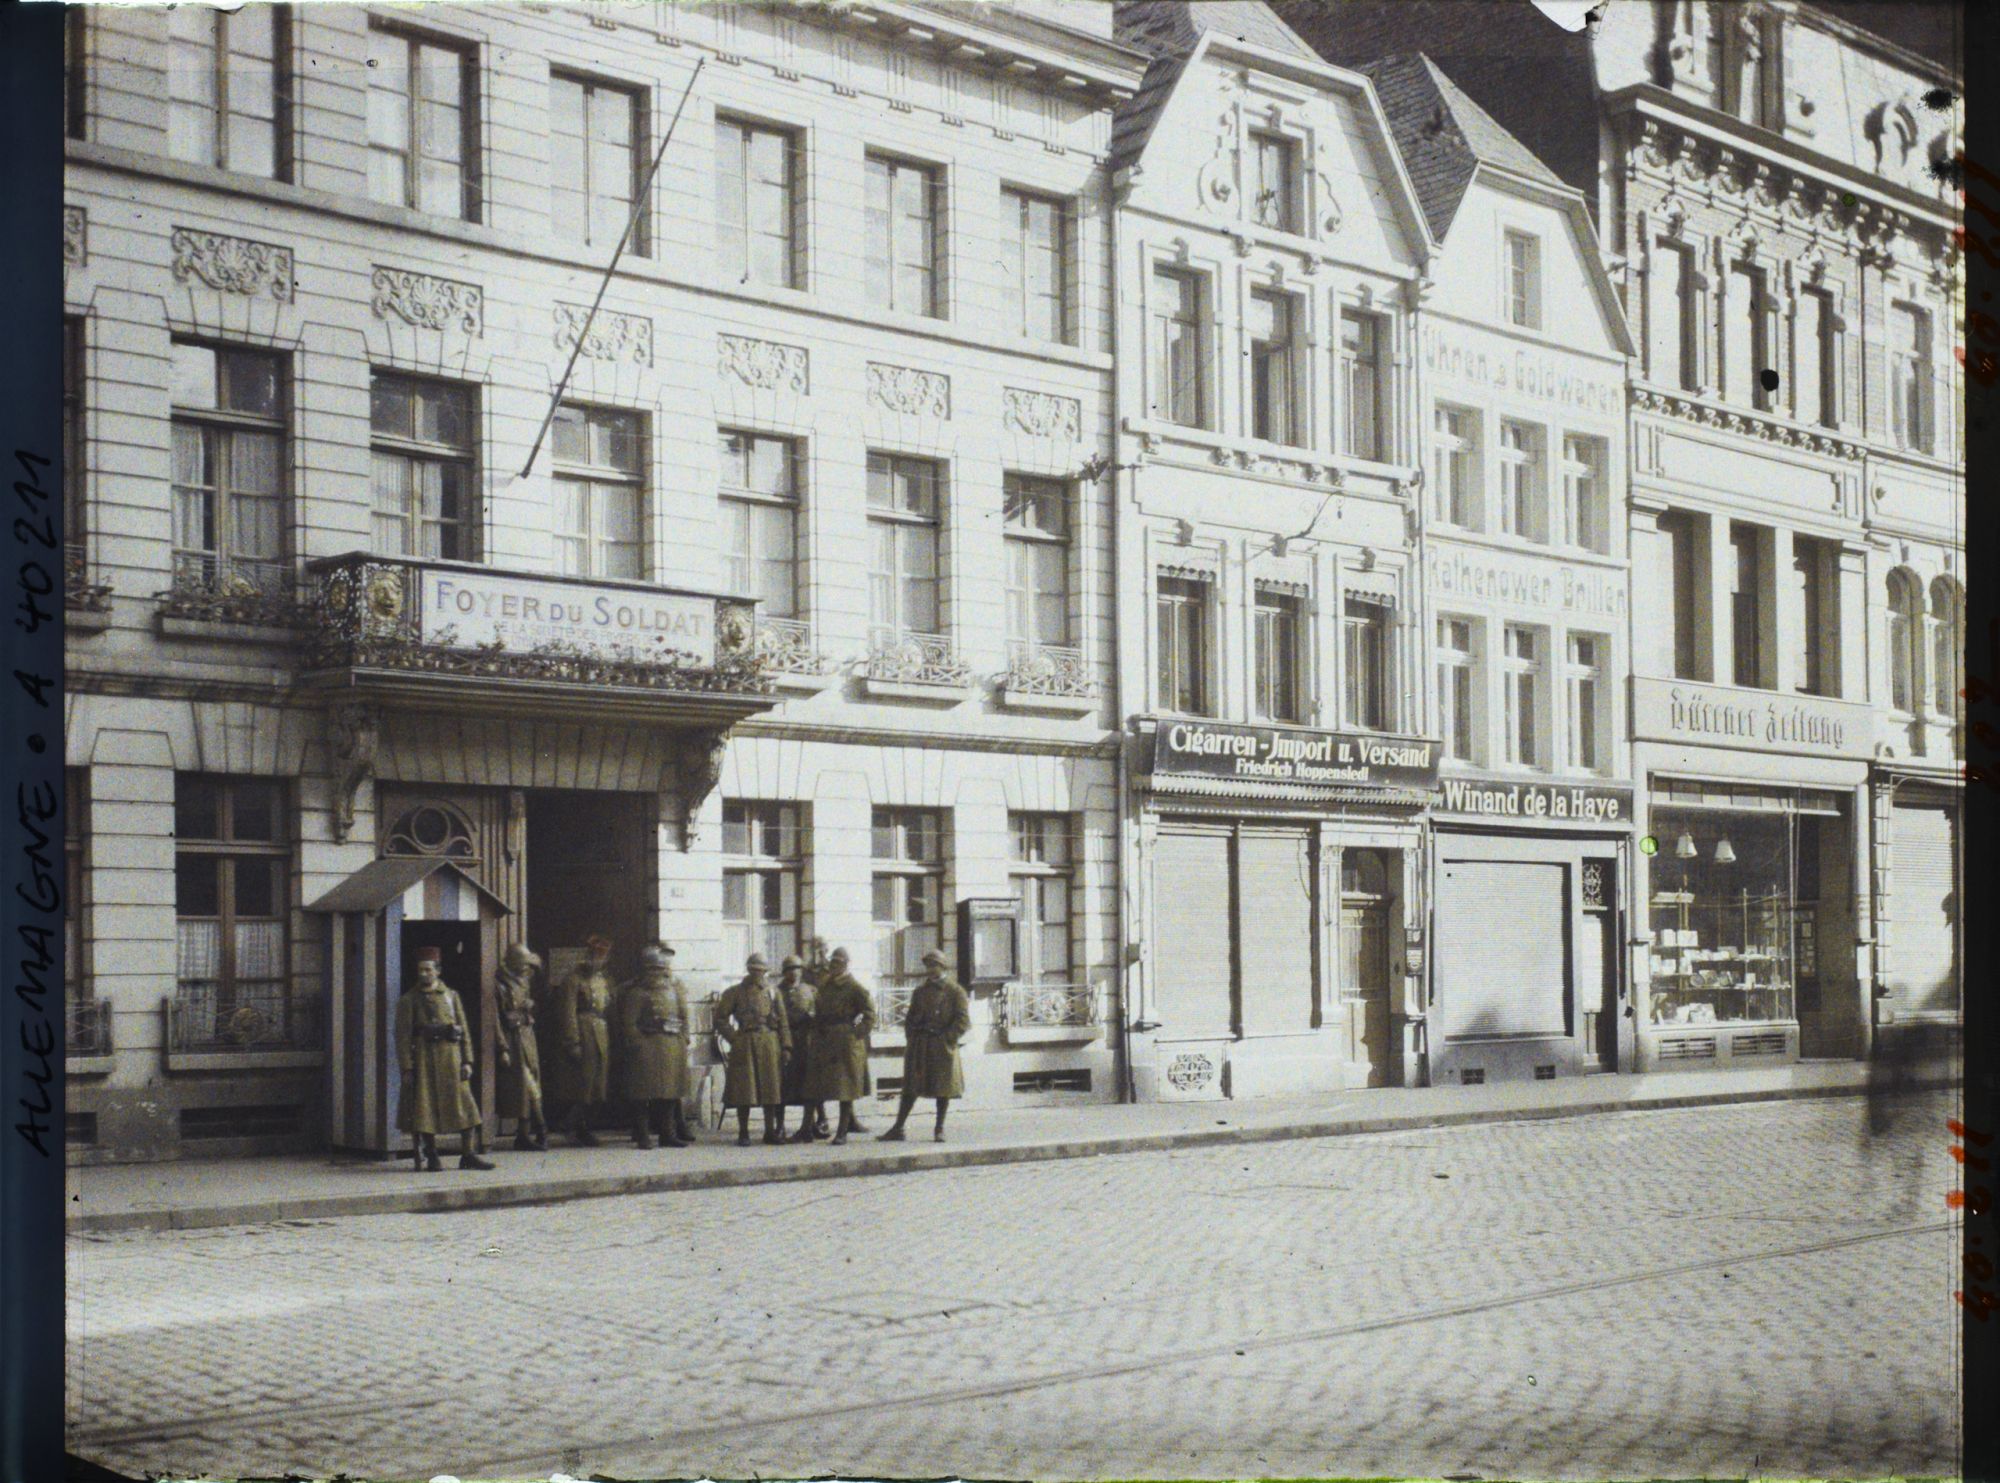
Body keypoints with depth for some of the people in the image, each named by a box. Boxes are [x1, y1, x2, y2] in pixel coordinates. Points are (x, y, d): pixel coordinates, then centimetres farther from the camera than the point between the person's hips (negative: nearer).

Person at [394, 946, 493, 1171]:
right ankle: (431, 1158, 10)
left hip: (451, 1057, 3)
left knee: (465, 1106, 0)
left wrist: (467, 1061, 2)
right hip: (424, 1058, -3)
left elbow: (464, 1030, 10)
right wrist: (407, 1068, -10)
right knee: (426, 1108, -1)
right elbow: (403, 1035, -3)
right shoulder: (409, 1000, 1)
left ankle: (467, 1155, 8)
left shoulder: (451, 995, 10)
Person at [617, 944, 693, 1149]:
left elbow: (683, 1017, 17)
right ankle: (642, 1137, -3)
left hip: (672, 1046, 6)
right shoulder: (635, 993, -4)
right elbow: (629, 1024, -9)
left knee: (670, 1093, 8)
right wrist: (638, 1045, -15)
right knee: (643, 1094, -5)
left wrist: (683, 1040, 8)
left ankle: (668, 1134, 15)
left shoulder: (675, 988, 14)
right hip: (647, 1046, -6)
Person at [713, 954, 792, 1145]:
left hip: (769, 1044, 2)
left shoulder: (772, 993, 10)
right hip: (744, 1046, -2)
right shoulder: (734, 992, 4)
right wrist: (734, 1037, -5)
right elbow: (720, 1018, 5)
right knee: (744, 1091, -2)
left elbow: (783, 1022, 9)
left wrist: (786, 1046, 3)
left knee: (771, 1088, 4)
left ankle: (770, 1131, 12)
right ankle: (743, 1133, 4)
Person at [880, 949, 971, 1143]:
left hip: (943, 1046, -3)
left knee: (944, 1088, 3)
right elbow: (910, 1017, 18)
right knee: (910, 1087, 3)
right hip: (919, 1046, 3)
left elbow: (963, 1021, -6)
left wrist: (945, 1039, -13)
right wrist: (911, 1038, 3)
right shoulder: (921, 990, 12)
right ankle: (898, 1128, 5)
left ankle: (939, 1129, 14)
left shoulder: (954, 991, -1)